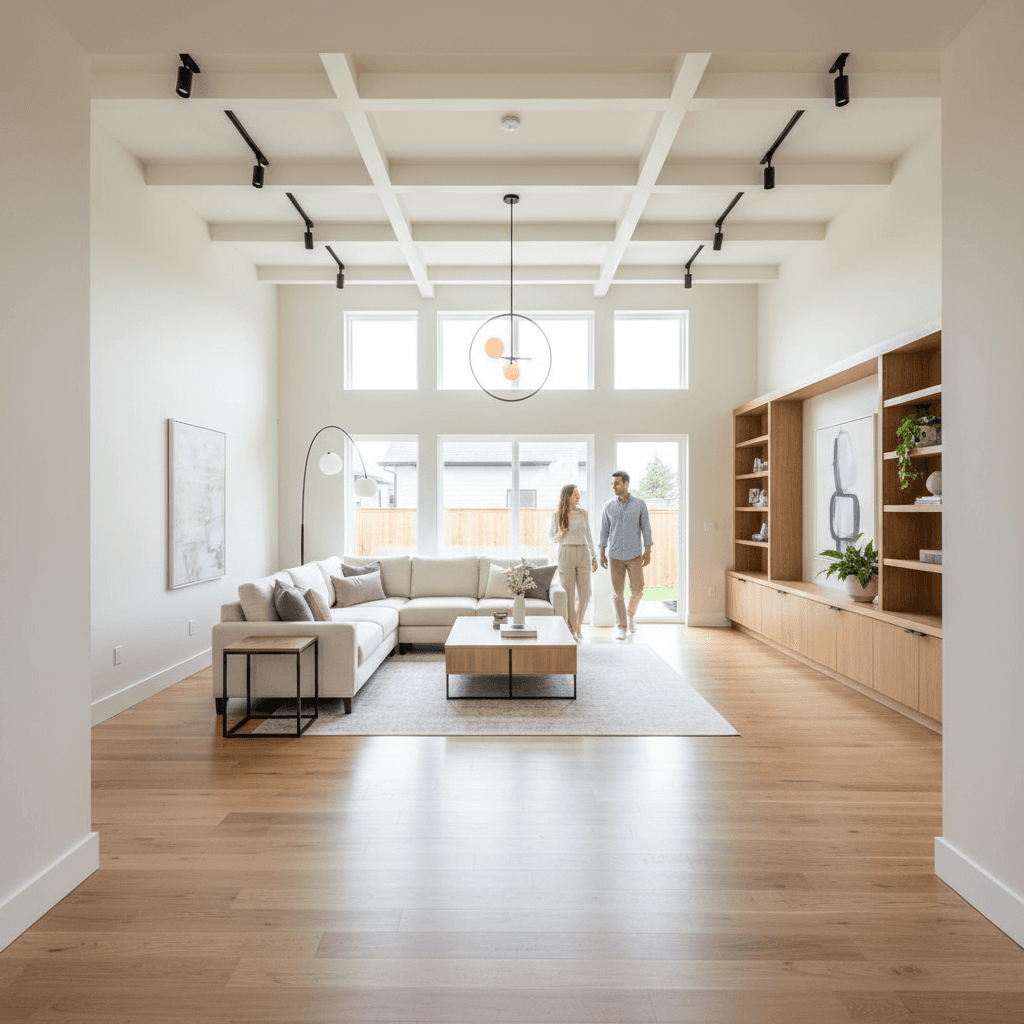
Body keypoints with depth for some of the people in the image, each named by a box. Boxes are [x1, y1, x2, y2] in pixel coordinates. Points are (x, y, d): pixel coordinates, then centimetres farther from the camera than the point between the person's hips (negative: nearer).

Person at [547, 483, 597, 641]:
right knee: (569, 594, -2)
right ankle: (571, 630, 10)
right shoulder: (557, 515, 0)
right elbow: (551, 538, 7)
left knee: (584, 595, 0)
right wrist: (560, 535, -14)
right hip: (565, 554, -2)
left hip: (583, 554, 2)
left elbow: (588, 536, 12)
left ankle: (579, 624, 25)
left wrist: (594, 557, 8)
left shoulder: (583, 513, 7)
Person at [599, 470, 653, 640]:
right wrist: (601, 555, 0)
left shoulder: (640, 504, -3)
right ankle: (620, 627, 11)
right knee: (617, 592, 0)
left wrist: (648, 552, -7)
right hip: (615, 555, 1)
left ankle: (631, 614, 30)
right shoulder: (609, 507, 0)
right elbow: (604, 531, 4)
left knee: (637, 590, 0)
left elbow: (646, 529, -2)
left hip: (635, 555, 0)